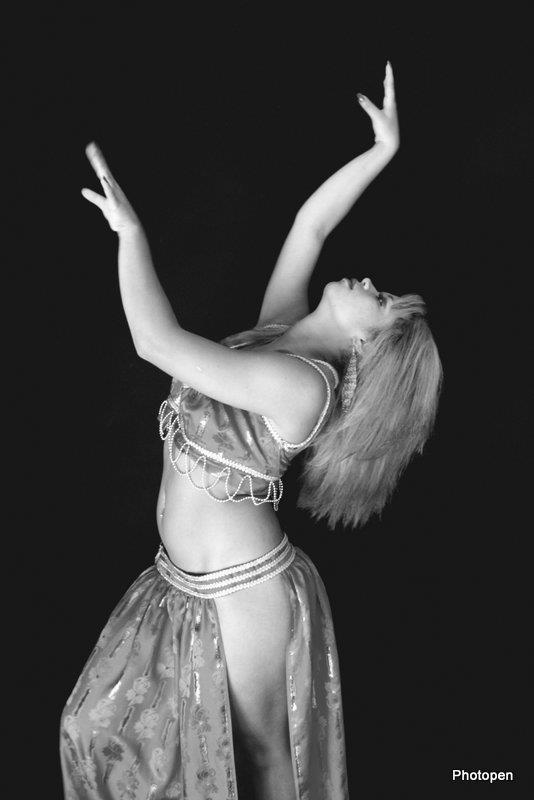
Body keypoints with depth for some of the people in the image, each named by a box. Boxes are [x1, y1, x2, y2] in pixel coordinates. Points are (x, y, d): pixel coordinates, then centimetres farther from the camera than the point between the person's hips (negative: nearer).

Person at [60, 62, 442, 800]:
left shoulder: (300, 386, -27)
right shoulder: (279, 331, -3)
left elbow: (157, 342, -34)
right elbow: (311, 224, 3)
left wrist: (129, 231, -24)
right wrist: (385, 149, 3)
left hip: (246, 592, -9)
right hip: (183, 579, 9)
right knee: (105, 720, 23)